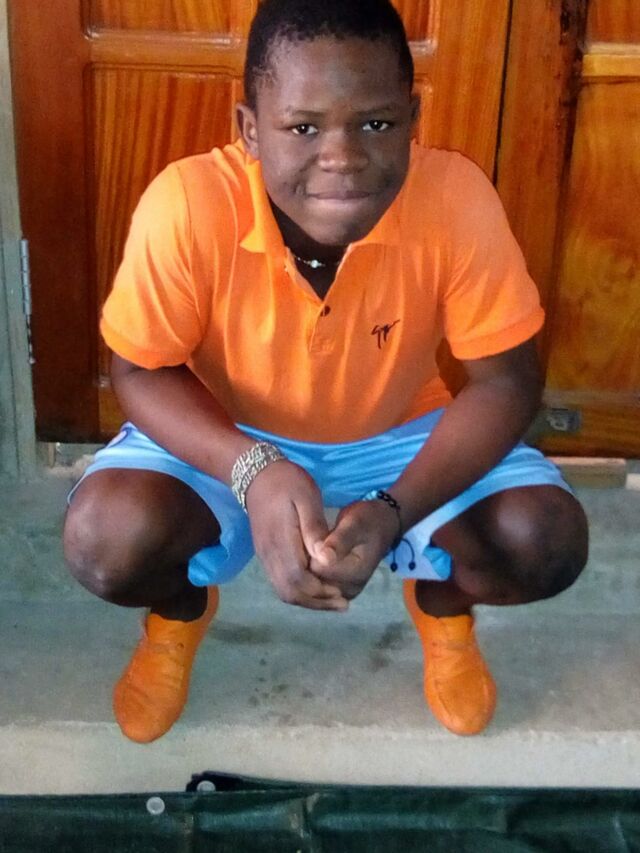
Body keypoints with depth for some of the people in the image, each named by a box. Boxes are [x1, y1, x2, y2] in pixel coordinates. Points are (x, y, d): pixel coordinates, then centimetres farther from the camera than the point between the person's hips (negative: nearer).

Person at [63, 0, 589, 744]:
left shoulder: (456, 198, -28)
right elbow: (142, 374, -17)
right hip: (225, 438, 0)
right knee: (105, 540, -26)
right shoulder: (188, 205, -30)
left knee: (548, 543, -21)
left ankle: (441, 606, 18)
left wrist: (395, 510, -34)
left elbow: (505, 383, -18)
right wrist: (252, 473, -37)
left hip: (400, 436, 1)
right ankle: (179, 611, 14)